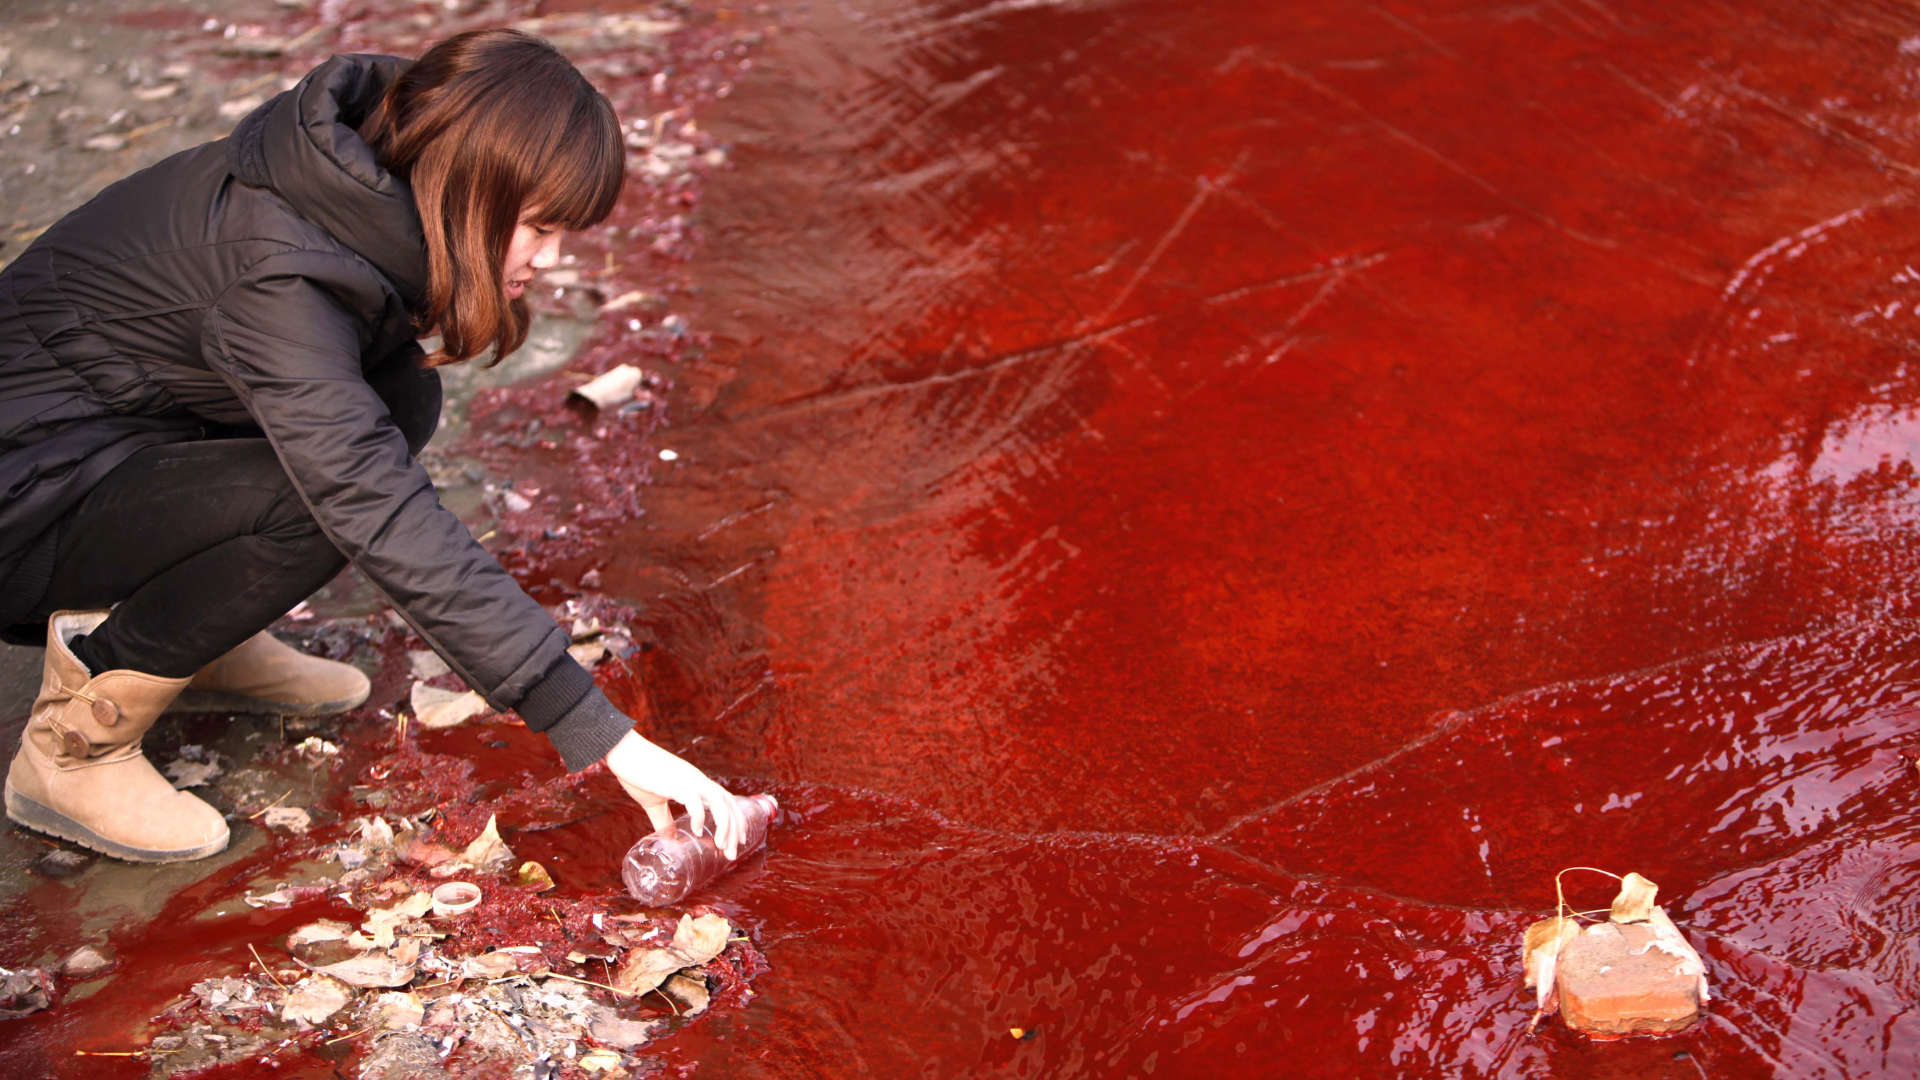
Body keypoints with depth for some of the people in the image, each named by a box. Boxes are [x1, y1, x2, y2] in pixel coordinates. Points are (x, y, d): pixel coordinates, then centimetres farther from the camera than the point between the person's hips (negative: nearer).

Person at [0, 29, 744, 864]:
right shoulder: (274, 275, -32)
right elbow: (388, 522, -38)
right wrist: (602, 737, -39)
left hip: (134, 428, 8)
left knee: (398, 396, -6)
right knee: (323, 498, -29)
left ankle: (199, 644, 7)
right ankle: (71, 747, -12)